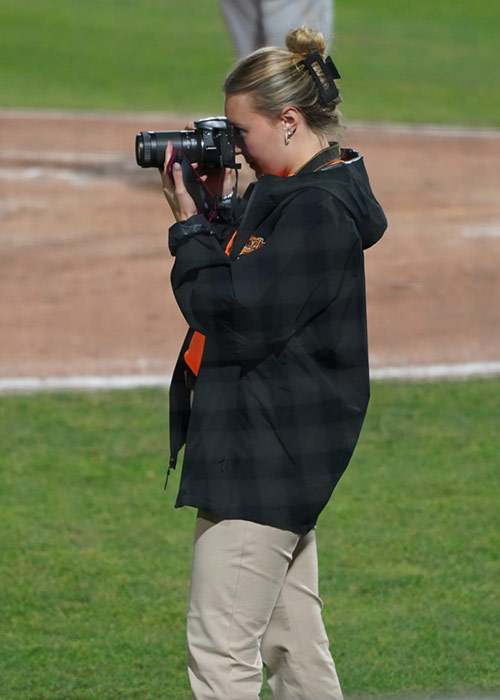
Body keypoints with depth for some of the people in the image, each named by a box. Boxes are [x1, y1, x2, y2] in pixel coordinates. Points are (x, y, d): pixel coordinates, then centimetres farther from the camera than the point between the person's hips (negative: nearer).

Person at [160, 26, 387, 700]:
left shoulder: (319, 209, -19)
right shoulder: (290, 191, 14)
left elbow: (239, 317, -21)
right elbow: (242, 283, 18)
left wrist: (190, 229, -10)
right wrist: (214, 210, 5)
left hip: (267, 456, -11)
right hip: (277, 450, 11)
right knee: (293, 640, 16)